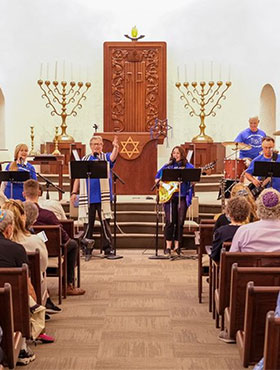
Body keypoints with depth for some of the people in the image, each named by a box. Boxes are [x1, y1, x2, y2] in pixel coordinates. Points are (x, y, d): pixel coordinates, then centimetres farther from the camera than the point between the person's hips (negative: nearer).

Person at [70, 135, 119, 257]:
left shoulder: (106, 157, 7)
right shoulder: (84, 160, 13)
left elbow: (113, 156, -17)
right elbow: (78, 177, 12)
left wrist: (115, 147, -38)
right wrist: (74, 192, 4)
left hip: (103, 197, -2)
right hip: (87, 197, 2)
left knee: (105, 223, -2)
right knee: (88, 223, 6)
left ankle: (108, 248, 2)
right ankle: (86, 248, 15)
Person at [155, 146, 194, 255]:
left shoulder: (188, 166, 6)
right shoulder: (168, 166, 12)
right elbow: (157, 177, 19)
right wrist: (159, 182, 1)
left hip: (183, 197, -1)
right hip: (169, 196, 1)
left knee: (180, 222, 0)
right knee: (170, 221, -5)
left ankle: (177, 246, 10)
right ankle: (168, 246, 2)